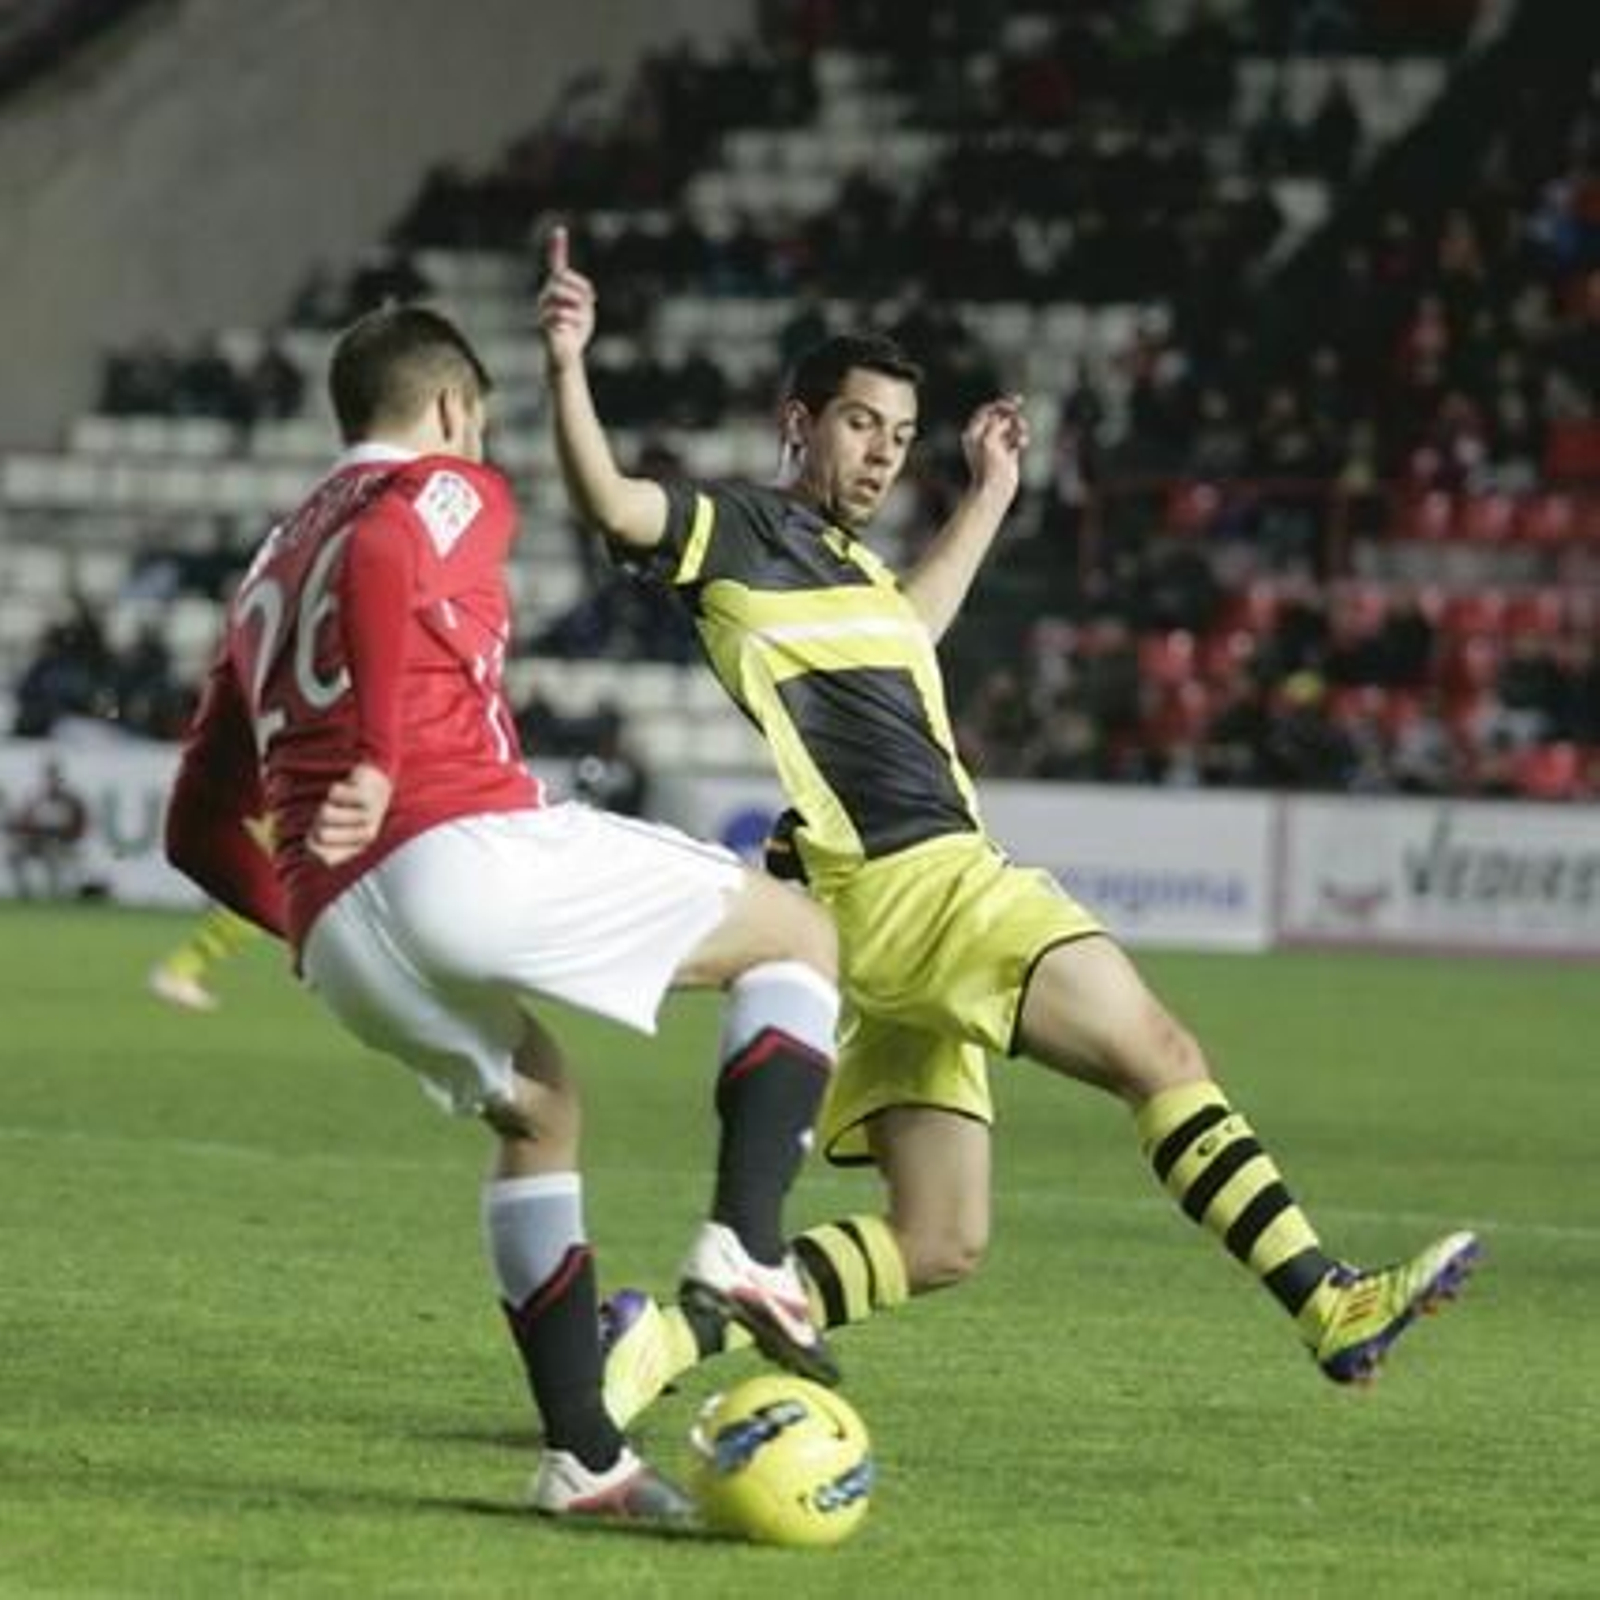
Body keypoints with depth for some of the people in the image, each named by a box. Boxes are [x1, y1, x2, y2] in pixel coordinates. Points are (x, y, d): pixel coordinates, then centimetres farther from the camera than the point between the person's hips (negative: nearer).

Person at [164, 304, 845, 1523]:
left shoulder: (269, 575, 31)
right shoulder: (452, 492, 11)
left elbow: (201, 830, 29)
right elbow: (381, 561, -16)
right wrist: (379, 765, -20)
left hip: (335, 937, 7)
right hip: (471, 848, -7)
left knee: (537, 1110, 31)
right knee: (797, 936, 10)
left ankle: (585, 1454, 21)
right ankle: (746, 1245, -10)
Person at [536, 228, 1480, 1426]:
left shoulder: (849, 561, 25)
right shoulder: (739, 530, 0)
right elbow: (613, 505, -18)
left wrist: (990, 492, 50)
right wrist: (567, 370, -32)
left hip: (927, 898, 10)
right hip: (913, 882, -10)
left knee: (937, 1246, 4)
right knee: (1160, 1052, -15)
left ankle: (665, 1336, 1)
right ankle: (1331, 1303, -18)